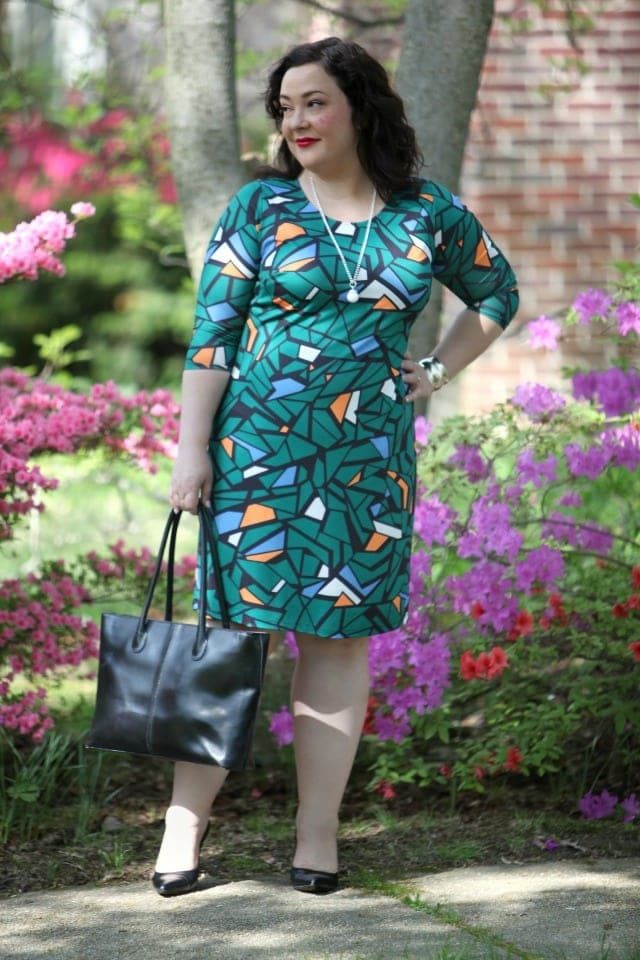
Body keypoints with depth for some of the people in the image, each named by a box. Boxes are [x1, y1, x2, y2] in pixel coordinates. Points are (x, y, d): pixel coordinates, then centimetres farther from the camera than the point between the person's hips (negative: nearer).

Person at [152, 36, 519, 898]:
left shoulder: (429, 213, 5)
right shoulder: (261, 208, 1)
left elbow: (497, 294, 21)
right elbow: (212, 334, -1)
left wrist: (436, 372, 10)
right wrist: (192, 446, -7)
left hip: (369, 459, 2)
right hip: (259, 447, -2)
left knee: (342, 635, 3)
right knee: (232, 629, -3)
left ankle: (318, 834, 8)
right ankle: (185, 825, 2)